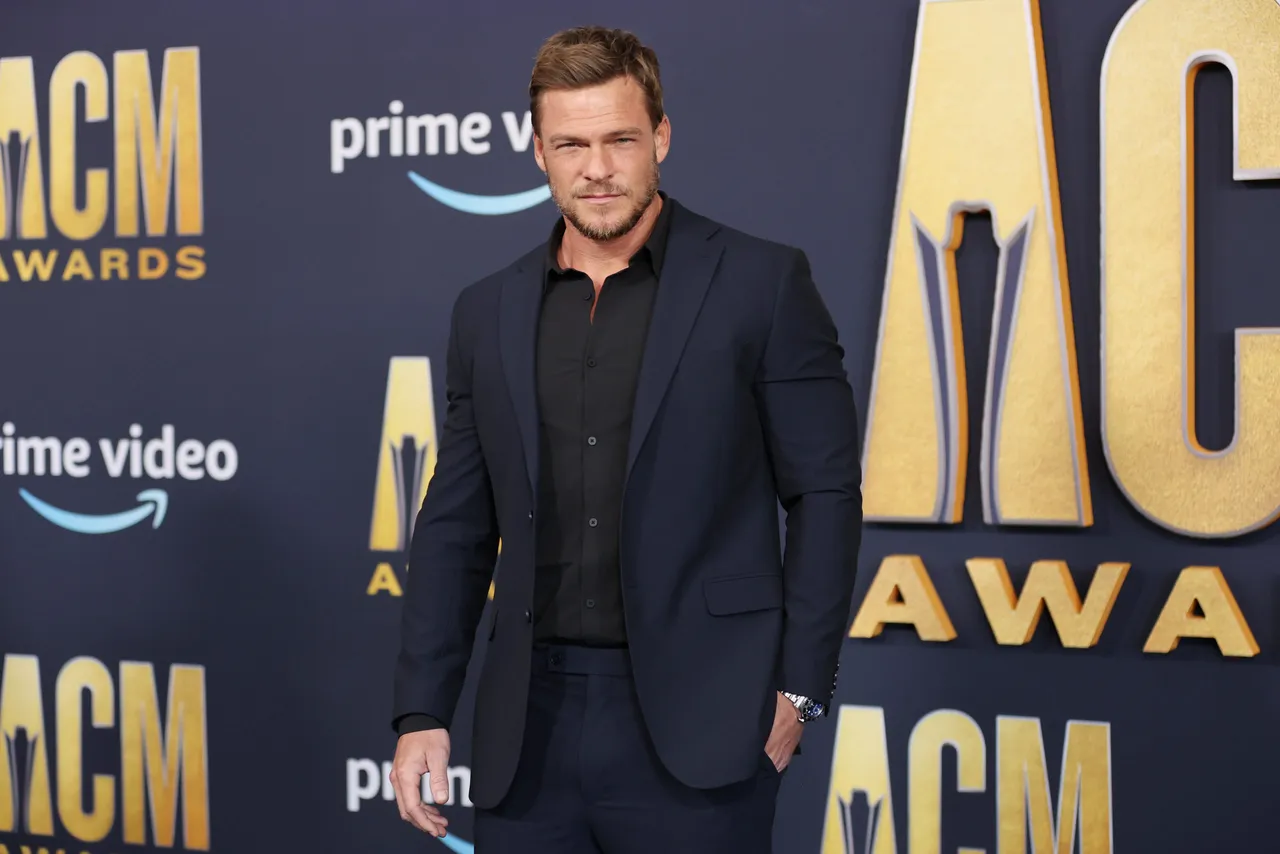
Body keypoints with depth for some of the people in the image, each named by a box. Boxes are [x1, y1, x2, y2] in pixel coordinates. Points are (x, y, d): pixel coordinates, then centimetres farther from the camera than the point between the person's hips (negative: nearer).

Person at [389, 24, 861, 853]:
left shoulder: (761, 283, -2)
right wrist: (423, 712, 7)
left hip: (693, 720, -3)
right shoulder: (490, 312, 10)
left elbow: (826, 494, -2)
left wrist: (799, 691, -6)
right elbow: (456, 527, 12)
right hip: (530, 733, 4)